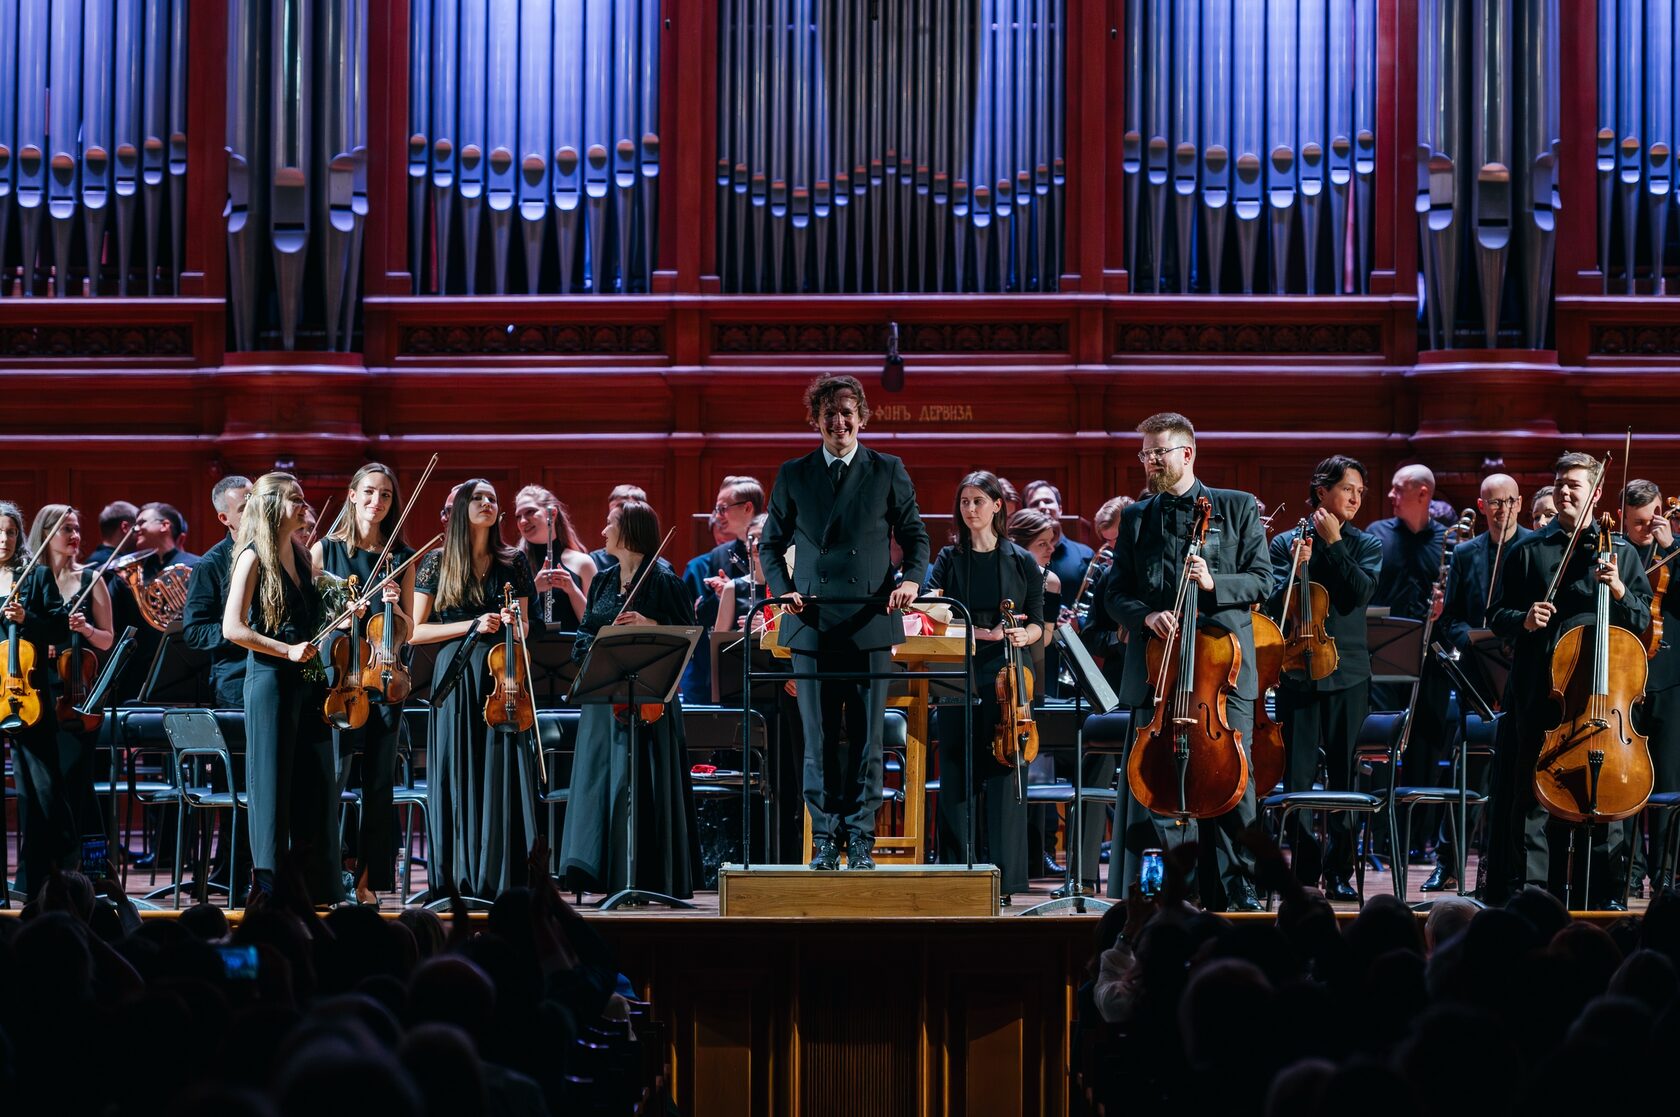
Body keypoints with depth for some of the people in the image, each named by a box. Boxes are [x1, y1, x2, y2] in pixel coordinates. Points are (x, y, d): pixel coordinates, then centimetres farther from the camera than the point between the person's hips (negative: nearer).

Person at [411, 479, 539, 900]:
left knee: (504, 776, -4)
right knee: (458, 776, -3)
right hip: (457, 677, -2)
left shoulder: (513, 562, 12)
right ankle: (457, 881, 2)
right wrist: (472, 625, -8)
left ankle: (503, 878, -2)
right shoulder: (438, 562, 5)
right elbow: (415, 631, 2)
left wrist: (515, 623, -4)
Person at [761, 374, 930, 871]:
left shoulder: (888, 472, 8)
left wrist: (911, 578, -9)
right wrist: (783, 588, -4)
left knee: (866, 739, 0)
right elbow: (772, 543, 14)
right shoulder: (792, 475, 10)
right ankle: (824, 840, 9)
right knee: (819, 741, 3)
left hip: (871, 624, -1)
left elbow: (915, 535, 10)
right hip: (811, 625, 1)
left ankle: (861, 841, 6)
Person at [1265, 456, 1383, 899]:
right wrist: (1296, 567, -14)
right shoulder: (1285, 543, 7)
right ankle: (1305, 871, 7)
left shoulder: (1365, 545, 8)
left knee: (1344, 777, 1)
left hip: (1348, 676, 0)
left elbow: (1360, 593, -10)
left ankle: (1339, 871, 9)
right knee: (1297, 778, -1)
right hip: (1298, 674, 0)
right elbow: (1273, 605, 0)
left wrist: (1333, 543, -8)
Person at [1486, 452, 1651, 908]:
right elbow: (1497, 616, 10)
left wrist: (1619, 590, -10)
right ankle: (1530, 888, 5)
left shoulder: (1620, 552, 11)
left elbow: (1643, 620, 8)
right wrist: (1524, 619, -11)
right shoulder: (1529, 551, 10)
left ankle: (1604, 892, 11)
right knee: (1534, 793, 0)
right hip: (1540, 692, 0)